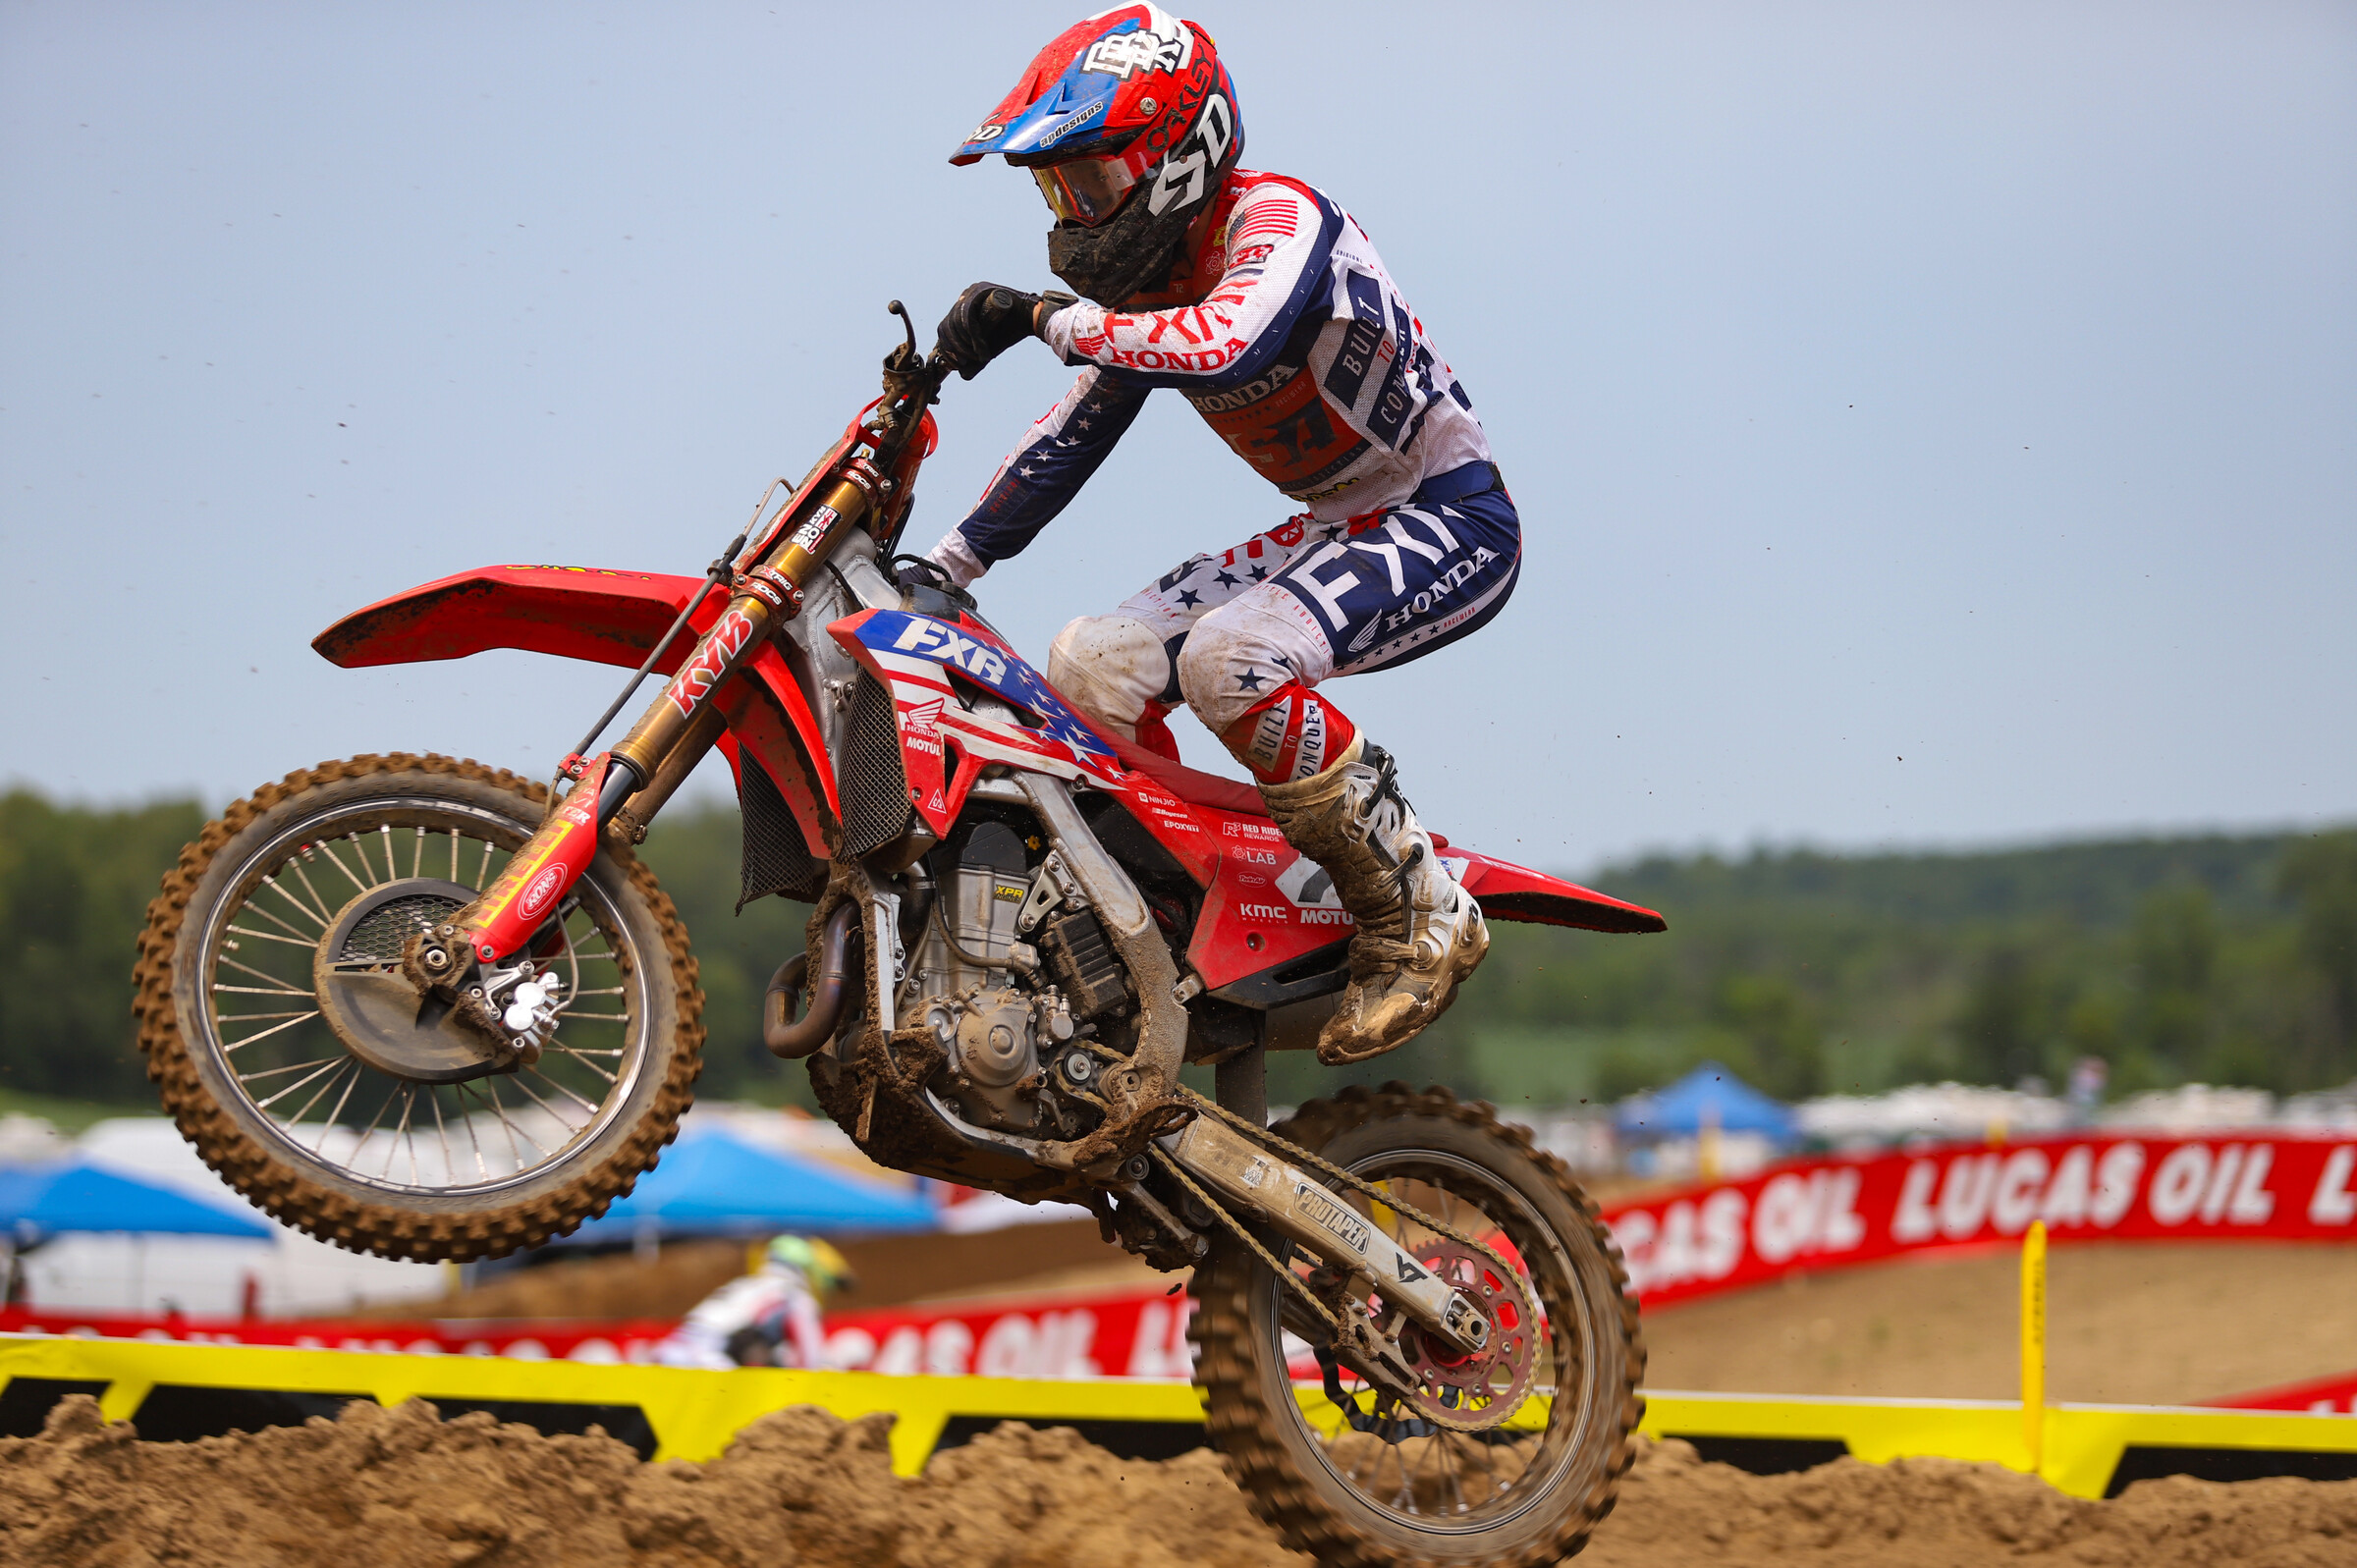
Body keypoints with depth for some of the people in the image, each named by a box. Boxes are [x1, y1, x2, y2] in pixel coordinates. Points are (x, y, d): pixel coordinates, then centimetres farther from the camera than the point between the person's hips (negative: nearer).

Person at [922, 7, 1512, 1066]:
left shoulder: (1278, 218, -20)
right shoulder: (1146, 287, 8)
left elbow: (1229, 346, -41)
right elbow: (1070, 435, 17)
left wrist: (1047, 318, -36)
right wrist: (946, 566, 13)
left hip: (1449, 521, -9)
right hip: (1338, 530, 9)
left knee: (1228, 659, -32)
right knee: (1090, 668, -2)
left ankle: (1419, 916, -20)